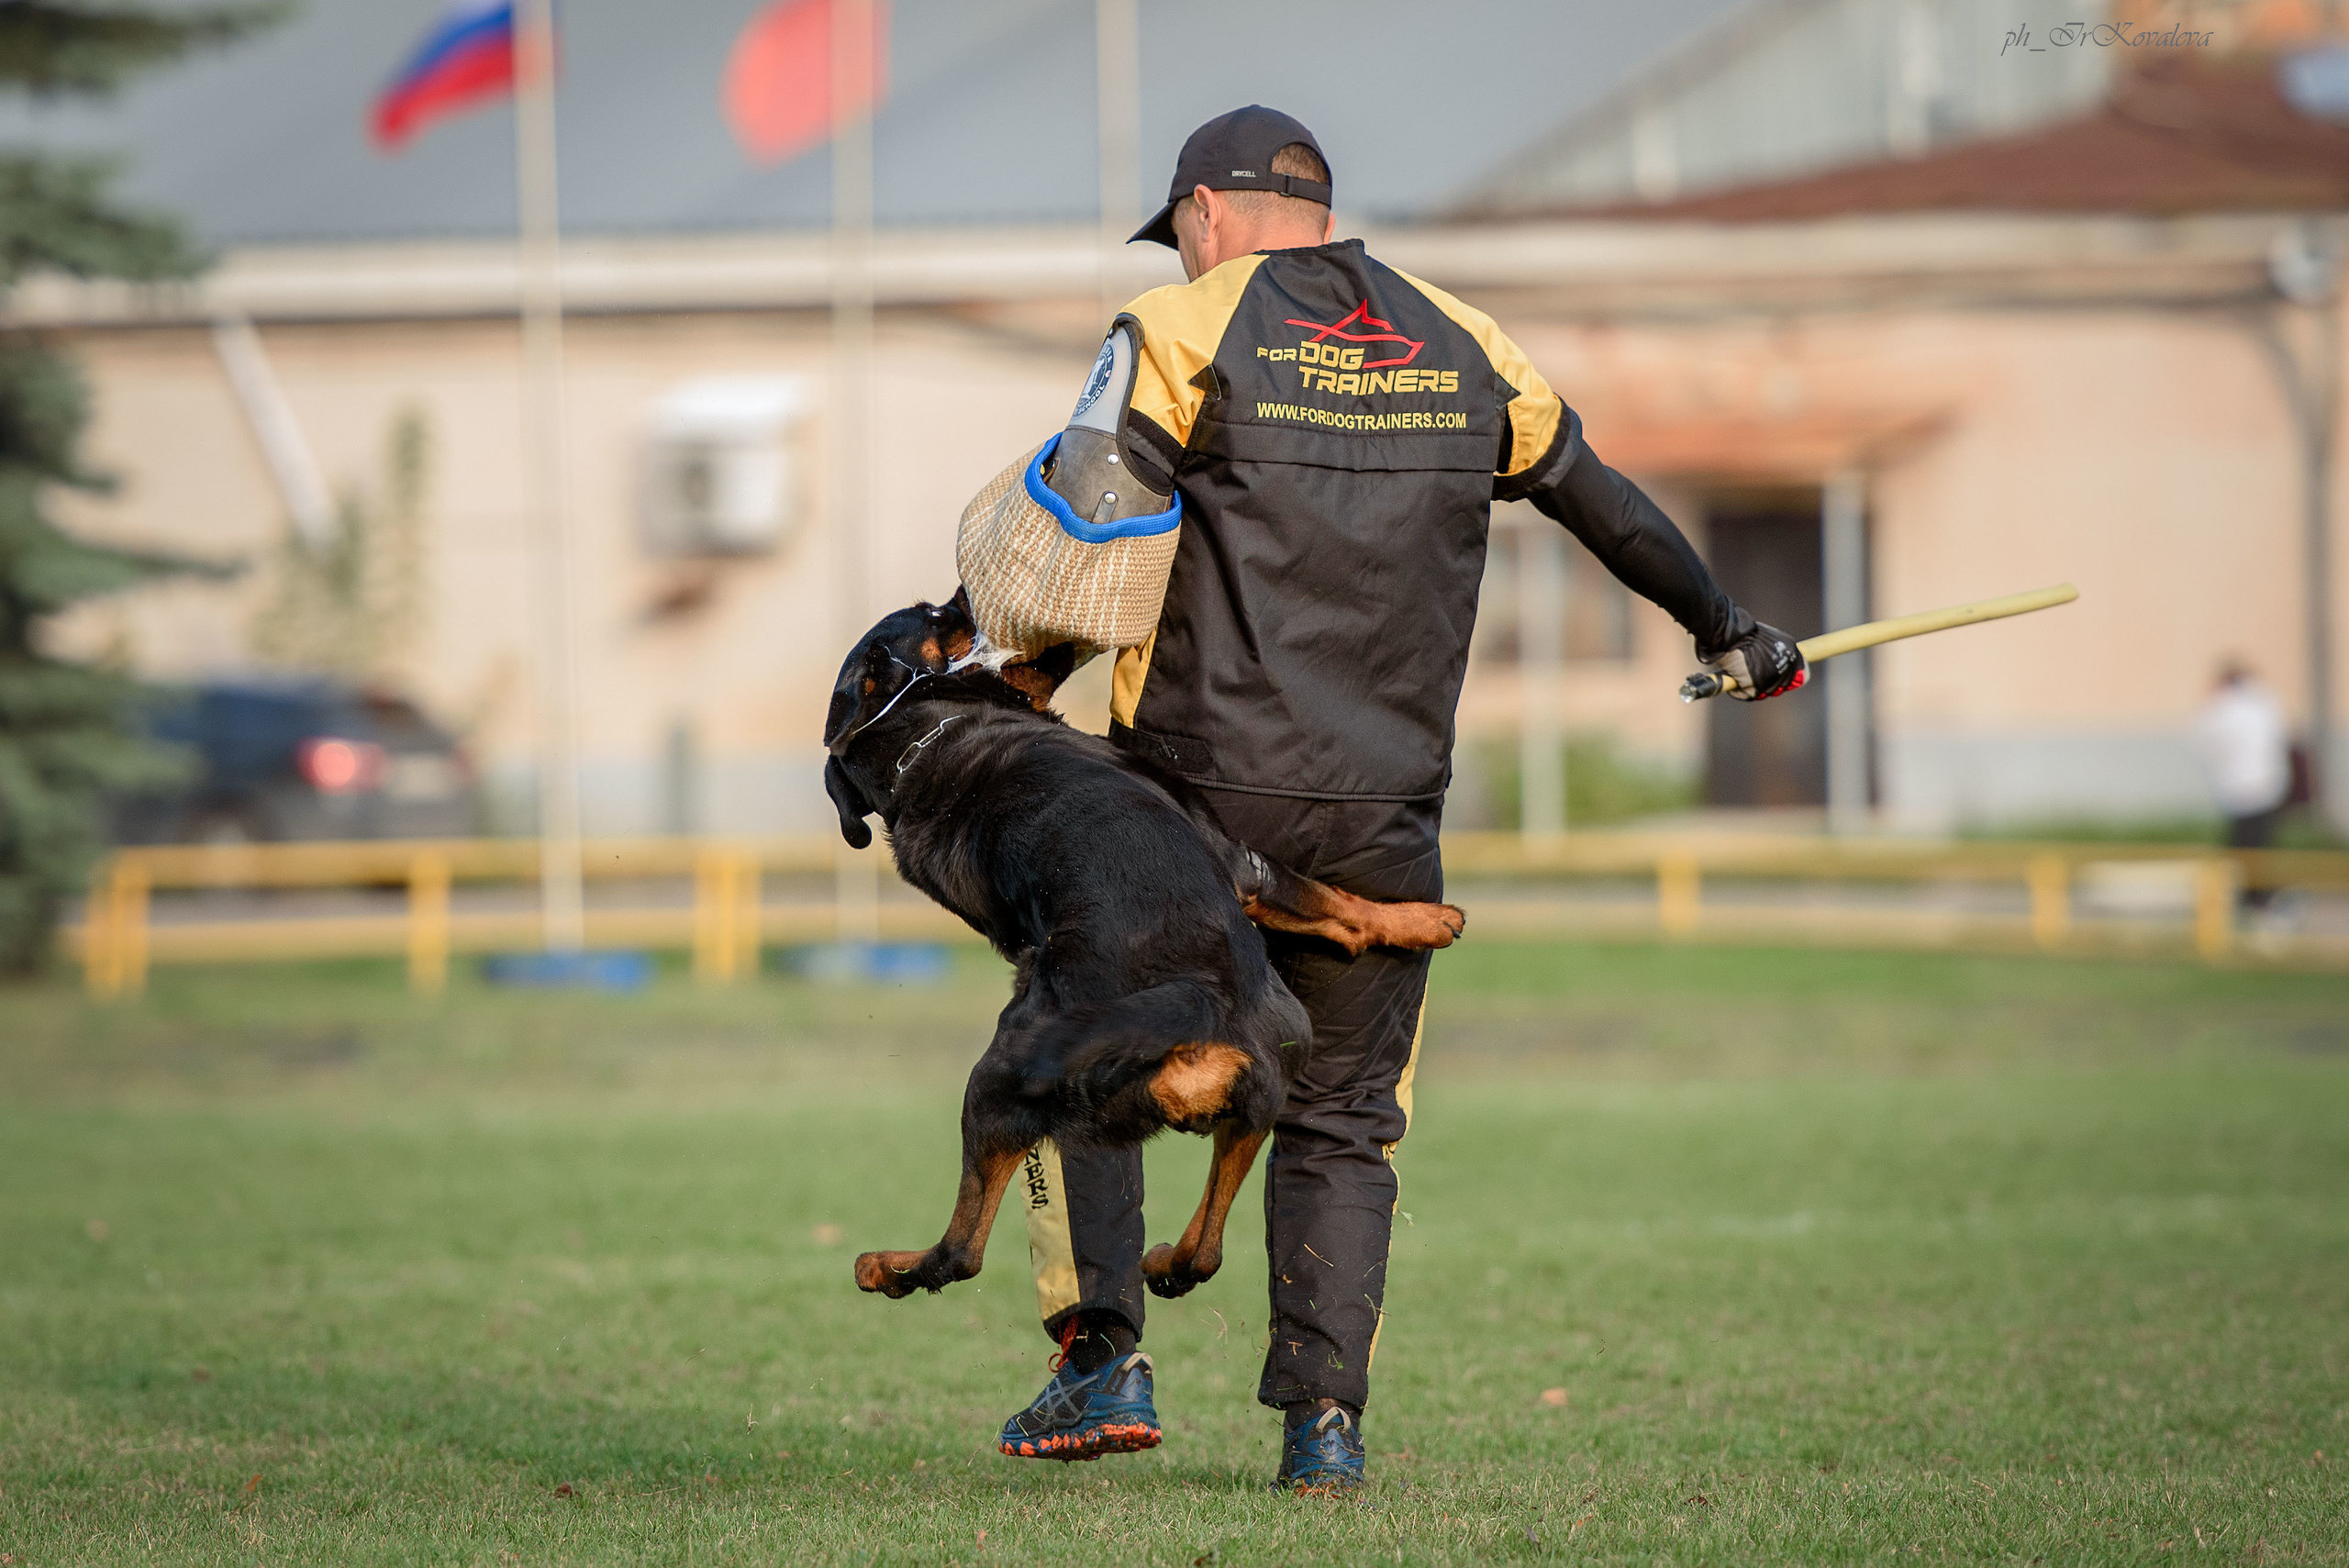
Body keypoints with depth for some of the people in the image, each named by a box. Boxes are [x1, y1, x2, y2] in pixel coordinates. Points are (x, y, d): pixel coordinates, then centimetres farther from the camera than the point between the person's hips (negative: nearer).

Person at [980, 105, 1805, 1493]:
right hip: (1383, 820, 3)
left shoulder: (1185, 333, -3)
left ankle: (1103, 1357, 0)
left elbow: (1071, 540, -13)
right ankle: (1325, 1418, 2)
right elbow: (1603, 498, 24)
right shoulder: (1462, 350, 11)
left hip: (1198, 792, -3)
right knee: (1345, 1120, 14)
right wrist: (1726, 633, 37)